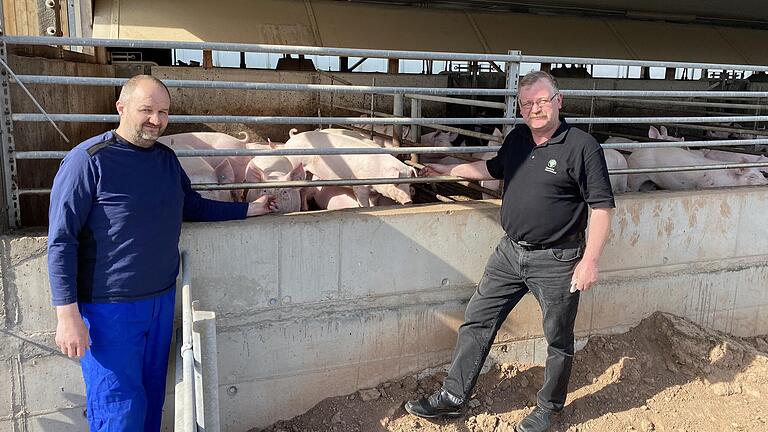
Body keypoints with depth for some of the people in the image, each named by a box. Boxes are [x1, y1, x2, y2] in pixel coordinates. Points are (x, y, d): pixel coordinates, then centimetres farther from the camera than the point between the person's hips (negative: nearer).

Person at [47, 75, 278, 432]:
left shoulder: (167, 158, 7)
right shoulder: (88, 160, -14)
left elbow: (193, 206, 22)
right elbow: (61, 241, -14)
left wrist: (249, 209, 18)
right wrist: (68, 314, -17)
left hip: (162, 298, 6)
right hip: (109, 308, -6)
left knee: (152, 398, 17)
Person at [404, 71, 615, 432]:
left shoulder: (582, 147, -14)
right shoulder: (517, 139, 6)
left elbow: (602, 207, -13)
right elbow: (493, 168, 27)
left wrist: (590, 260, -18)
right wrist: (449, 170, 29)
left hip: (556, 261, -6)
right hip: (510, 252, 6)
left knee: (558, 338, 11)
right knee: (476, 321, 8)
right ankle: (453, 397, 22)